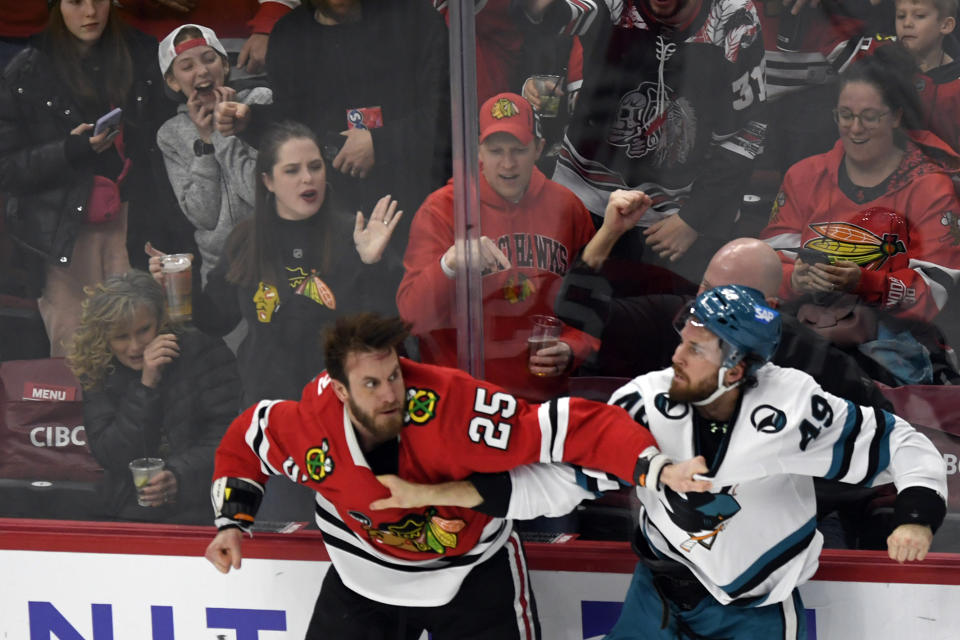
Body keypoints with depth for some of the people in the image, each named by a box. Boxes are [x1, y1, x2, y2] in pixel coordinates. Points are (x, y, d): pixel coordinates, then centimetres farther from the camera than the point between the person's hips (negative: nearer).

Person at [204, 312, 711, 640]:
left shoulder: (453, 405, -35)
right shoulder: (307, 427, -24)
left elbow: (576, 427, -38)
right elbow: (246, 437, 0)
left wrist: (658, 469, -47)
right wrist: (233, 522, -6)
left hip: (473, 569, -2)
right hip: (364, 573, 2)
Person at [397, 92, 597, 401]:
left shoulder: (566, 207, 9)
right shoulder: (442, 209, 0)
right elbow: (411, 315, -10)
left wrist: (571, 350, 2)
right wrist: (450, 263, -27)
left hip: (547, 396, 3)